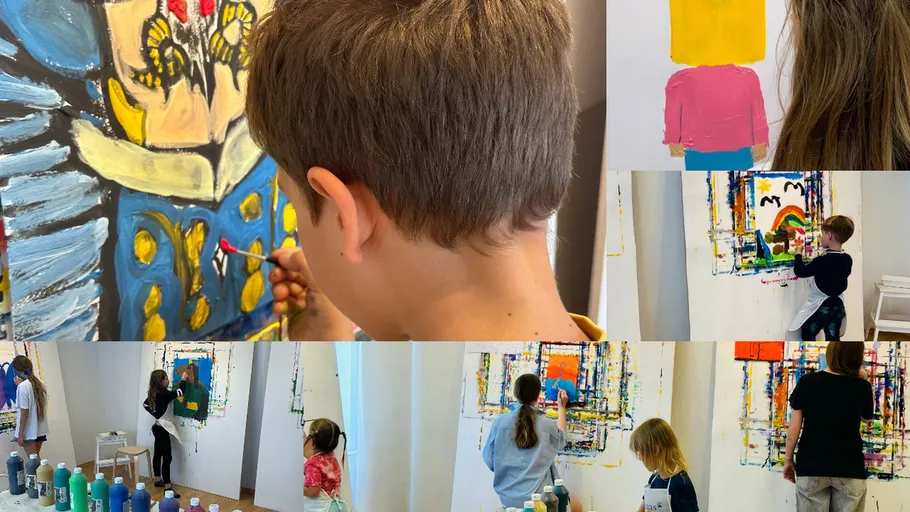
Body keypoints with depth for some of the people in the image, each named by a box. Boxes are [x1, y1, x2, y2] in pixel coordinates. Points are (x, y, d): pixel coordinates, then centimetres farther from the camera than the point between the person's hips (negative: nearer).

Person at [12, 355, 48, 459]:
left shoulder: (22, 387, -16)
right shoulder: (41, 384, 4)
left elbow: (25, 411, -18)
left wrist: (20, 434, -13)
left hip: (29, 431, -6)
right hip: (41, 430, 6)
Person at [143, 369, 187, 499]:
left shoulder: (154, 393, 4)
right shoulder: (162, 394, -24)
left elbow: (145, 404, 18)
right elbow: (180, 392, -24)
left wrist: (156, 415, 11)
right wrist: (183, 379, -8)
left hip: (158, 427, 10)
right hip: (162, 429, -10)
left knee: (158, 454, 19)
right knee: (167, 457, -8)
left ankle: (158, 480, 31)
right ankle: (168, 487, -7)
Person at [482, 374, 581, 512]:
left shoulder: (500, 422, -5)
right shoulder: (547, 424, -8)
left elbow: (489, 459, 2)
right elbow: (561, 439, 17)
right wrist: (562, 408, 29)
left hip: (508, 497, 4)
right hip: (538, 496, -3)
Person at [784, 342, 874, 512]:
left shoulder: (807, 382, -8)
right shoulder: (861, 387, -7)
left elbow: (794, 429, -5)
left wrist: (788, 459, 7)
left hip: (811, 466, 0)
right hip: (850, 468, 1)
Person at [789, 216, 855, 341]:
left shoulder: (822, 261, -21)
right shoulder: (847, 259, 0)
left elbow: (800, 271, -16)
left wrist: (798, 253, -2)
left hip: (820, 307, -6)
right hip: (837, 305, 7)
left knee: (808, 336, 9)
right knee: (832, 339, 10)